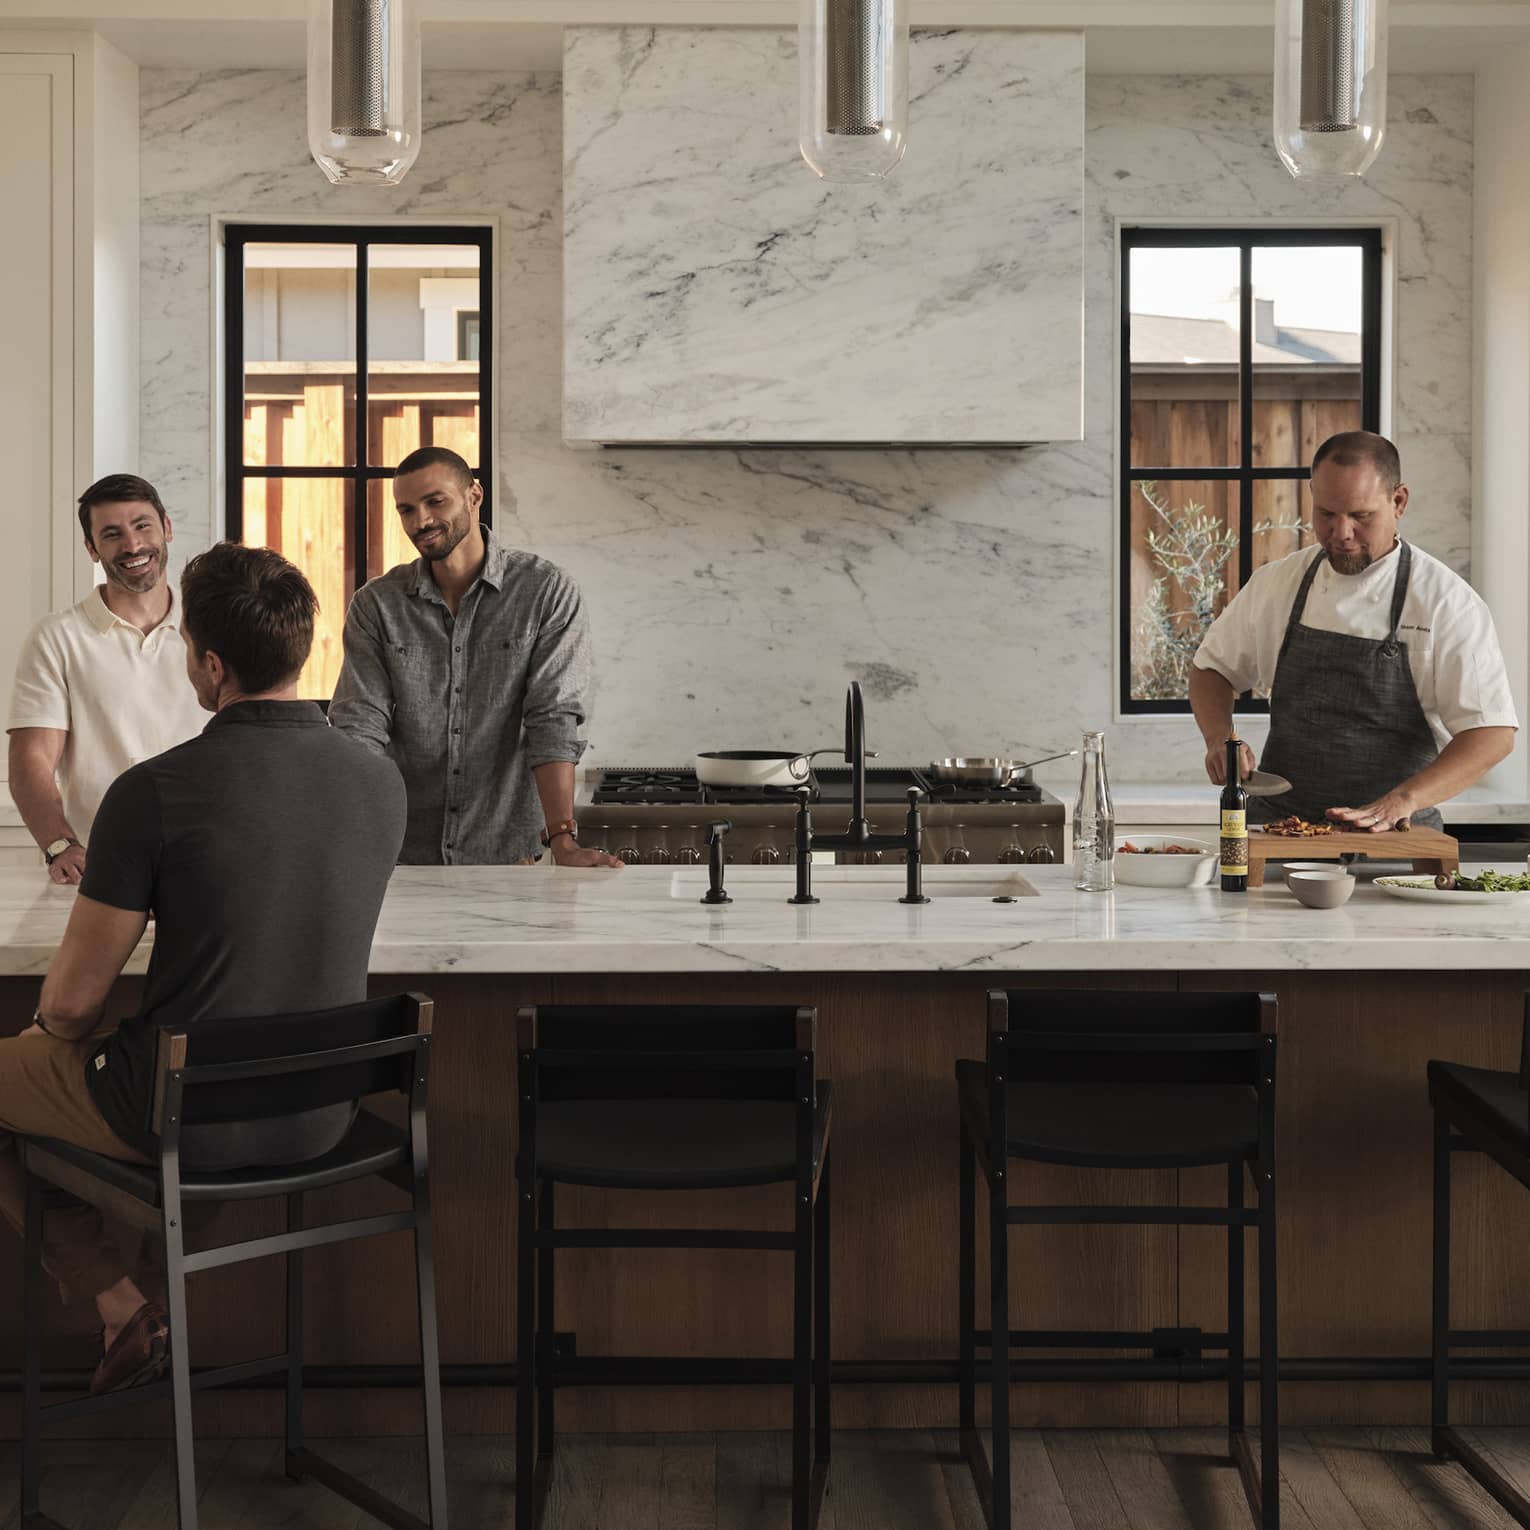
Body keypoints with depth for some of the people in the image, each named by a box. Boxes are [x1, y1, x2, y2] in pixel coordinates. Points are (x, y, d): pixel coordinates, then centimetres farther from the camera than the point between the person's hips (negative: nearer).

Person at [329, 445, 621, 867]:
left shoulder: (548, 592, -2)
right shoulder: (376, 604, 5)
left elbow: (553, 721, -9)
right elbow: (360, 725, -2)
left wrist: (563, 842, -18)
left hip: (504, 853, -1)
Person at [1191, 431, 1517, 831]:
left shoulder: (1449, 601, -4)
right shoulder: (1275, 584, 7)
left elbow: (1493, 733, -8)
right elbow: (1212, 669, 19)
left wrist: (1404, 799, -22)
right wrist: (1220, 739, -1)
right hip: (1278, 826, 2)